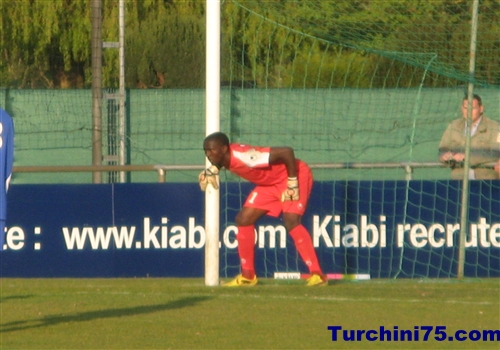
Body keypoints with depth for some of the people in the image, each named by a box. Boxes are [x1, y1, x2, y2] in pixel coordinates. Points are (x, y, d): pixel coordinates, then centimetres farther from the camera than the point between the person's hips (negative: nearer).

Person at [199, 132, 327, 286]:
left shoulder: (243, 156, -35)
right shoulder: (226, 158, -10)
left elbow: (287, 152, -36)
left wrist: (292, 183, -29)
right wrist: (211, 170, -3)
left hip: (294, 175, -9)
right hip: (270, 183, 9)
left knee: (291, 221, -27)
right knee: (244, 219, 3)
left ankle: (317, 274, -25)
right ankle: (248, 275, 14)